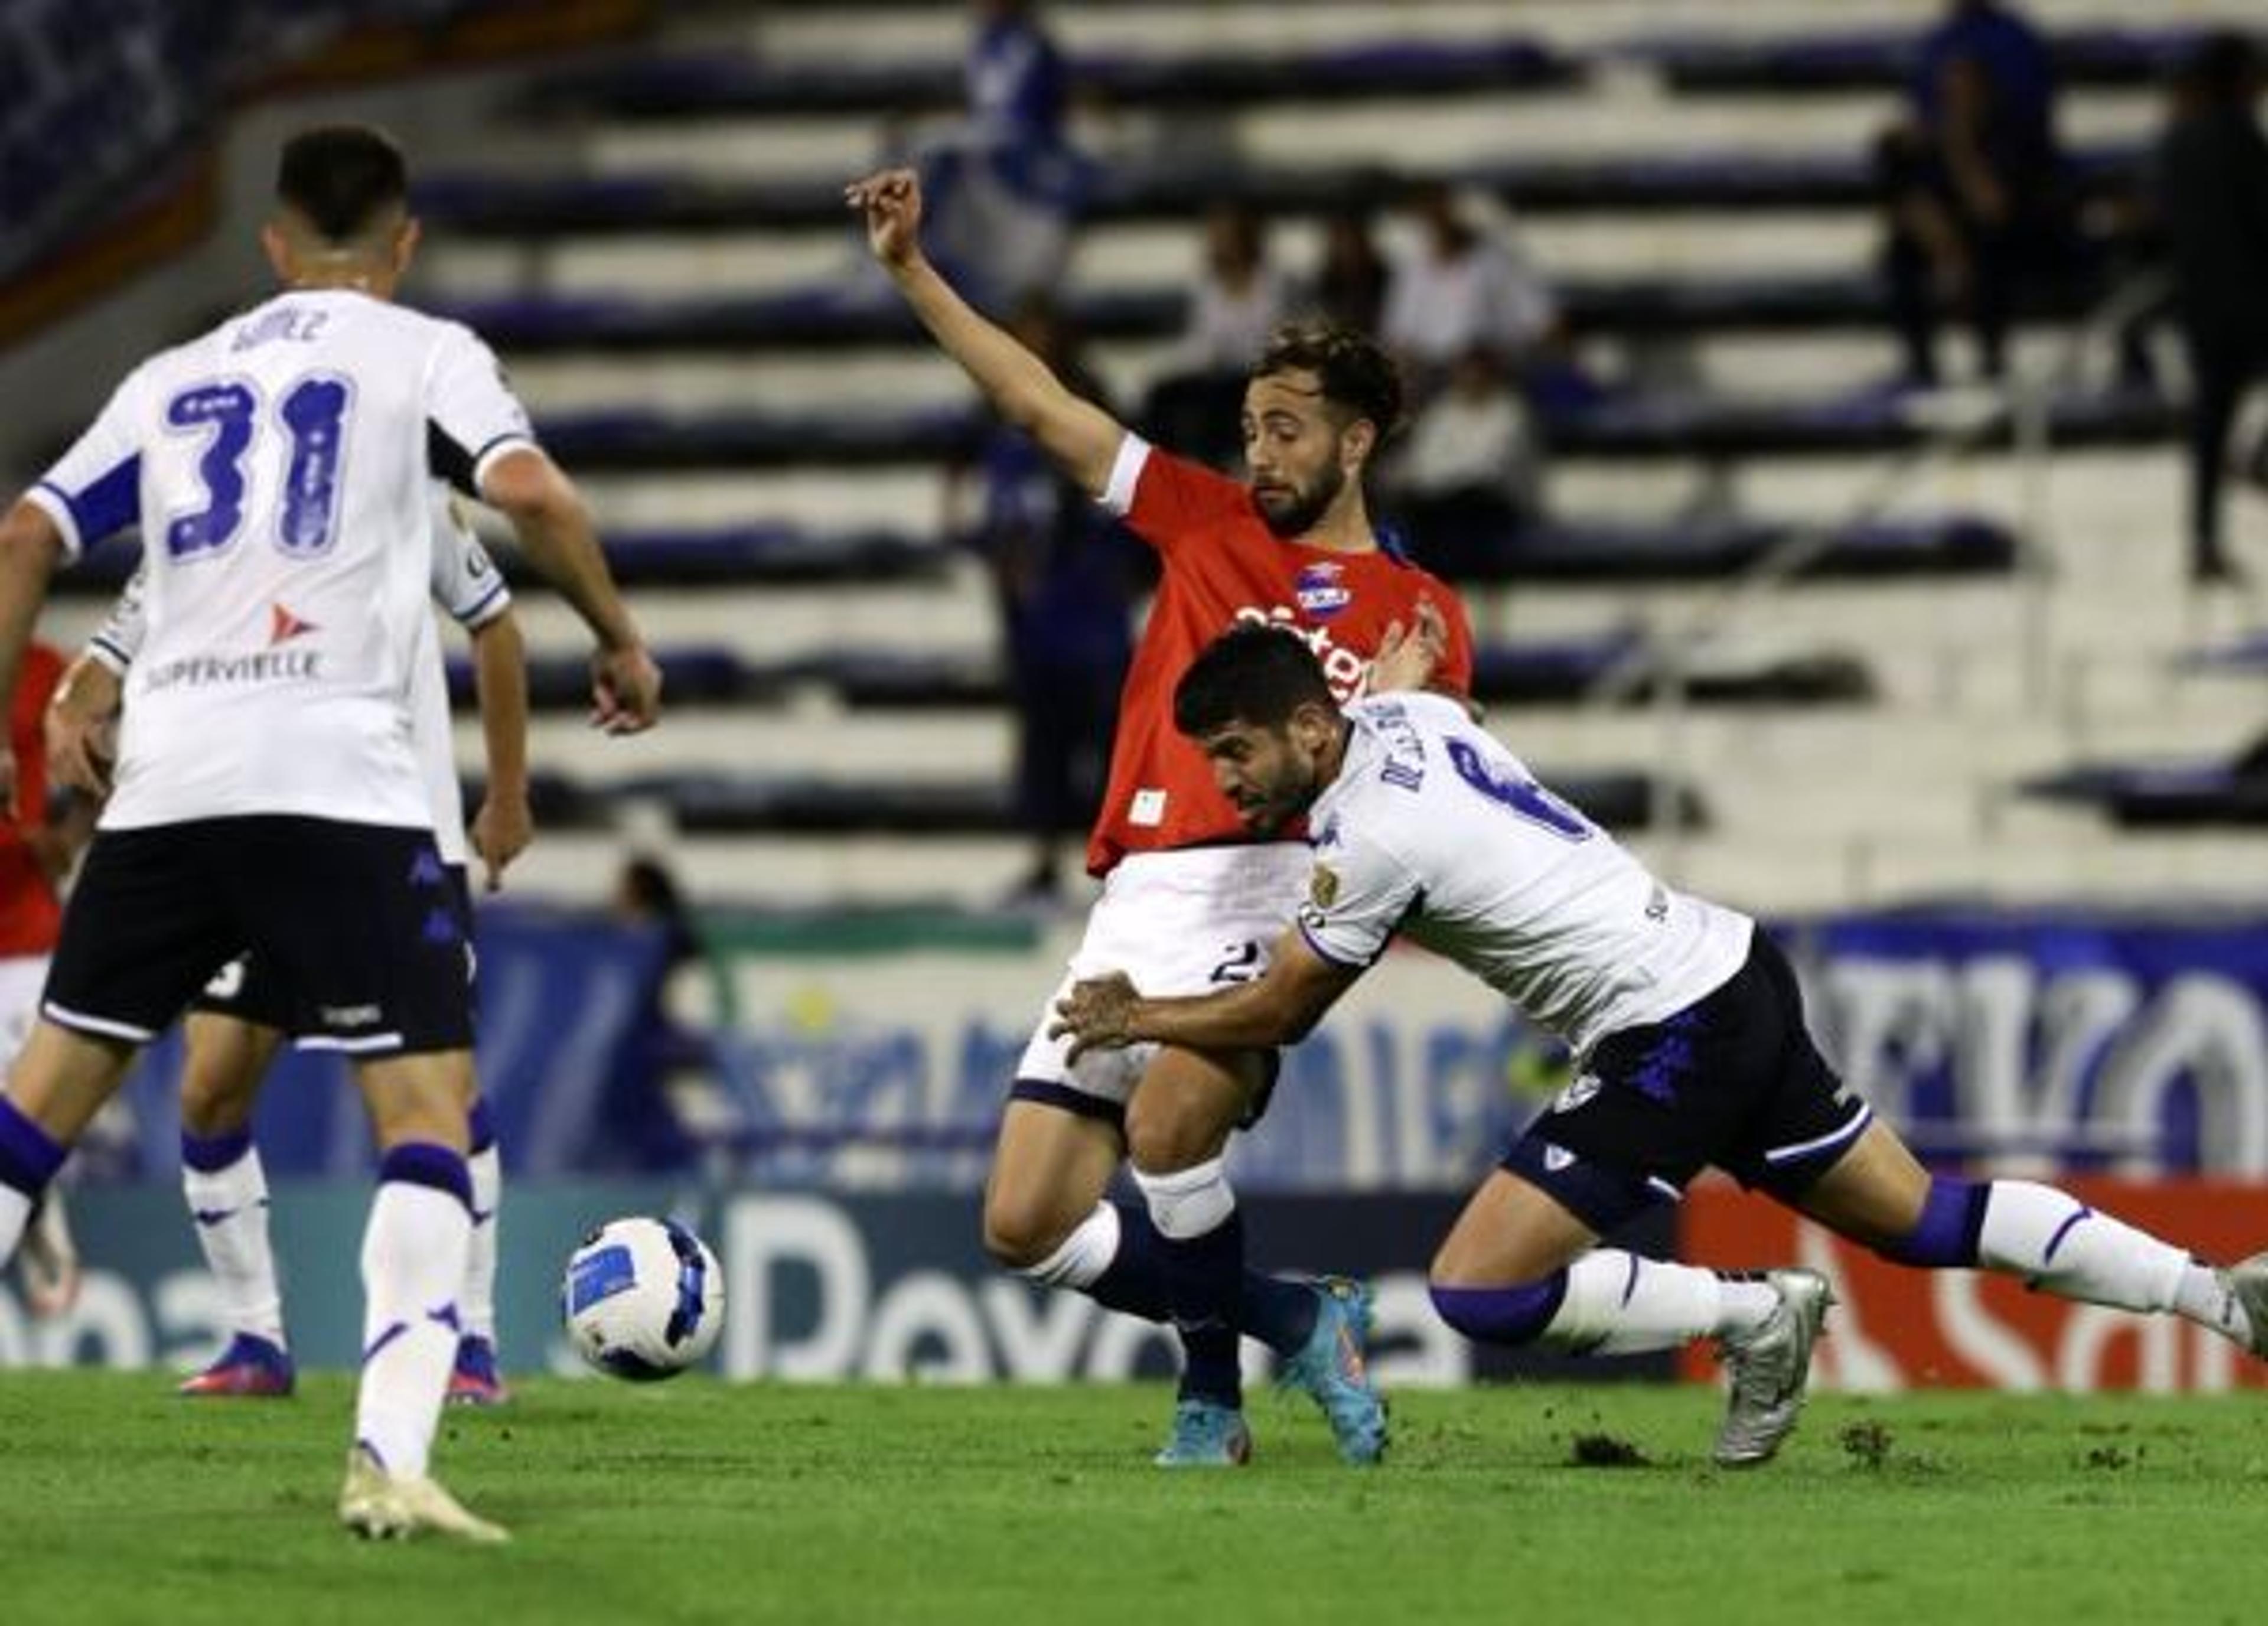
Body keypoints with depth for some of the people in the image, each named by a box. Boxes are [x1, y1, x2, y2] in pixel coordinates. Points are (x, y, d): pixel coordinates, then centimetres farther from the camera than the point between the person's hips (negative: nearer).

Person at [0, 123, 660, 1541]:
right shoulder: (423, 354, 9)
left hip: (165, 782, 4)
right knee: (430, 1099, -2)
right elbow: (529, 490, -9)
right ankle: (391, 1455, -19)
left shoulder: (174, 377, 21)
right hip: (335, 782, -4)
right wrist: (622, 639, 3)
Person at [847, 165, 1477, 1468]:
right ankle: (1294, 1318, 12)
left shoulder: (1422, 611, 11)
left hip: (1267, 895, -5)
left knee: (1167, 1130, -30)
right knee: (1026, 1224, -3)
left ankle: (1214, 1381, -6)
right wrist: (911, 270, 12)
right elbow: (1039, 404, 17)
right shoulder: (1207, 523, 18)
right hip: (1136, 907, 5)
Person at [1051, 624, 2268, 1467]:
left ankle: (1754, 1319, -3)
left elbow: (1277, 1015, -3)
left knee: (1477, 1291, -11)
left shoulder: (1369, 837, -17)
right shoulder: (1408, 717, 6)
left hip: (1672, 1040, -9)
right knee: (1924, 1220, 13)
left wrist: (1137, 1020, 11)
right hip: (1732, 974, 9)